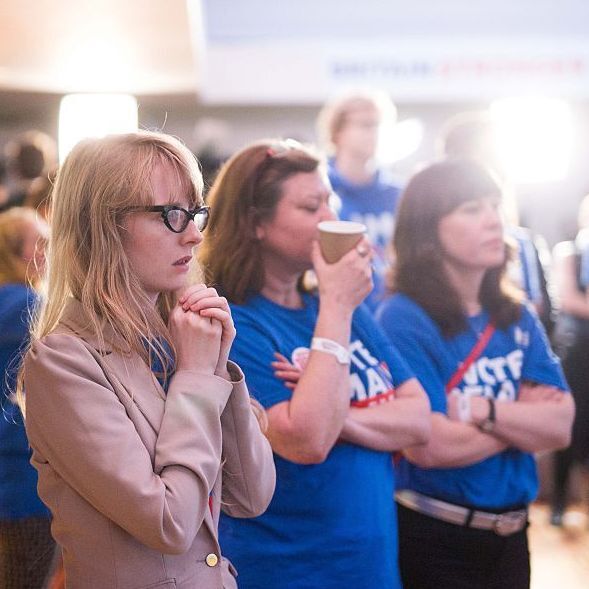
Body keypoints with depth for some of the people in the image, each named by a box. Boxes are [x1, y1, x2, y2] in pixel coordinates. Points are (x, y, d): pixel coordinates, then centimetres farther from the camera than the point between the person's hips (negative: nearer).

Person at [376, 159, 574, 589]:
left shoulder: (518, 317, 3)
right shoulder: (403, 319, -16)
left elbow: (561, 426, -6)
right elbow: (430, 446, -24)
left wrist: (484, 412, -22)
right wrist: (525, 418, -9)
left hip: (510, 536, 6)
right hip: (433, 539, -6)